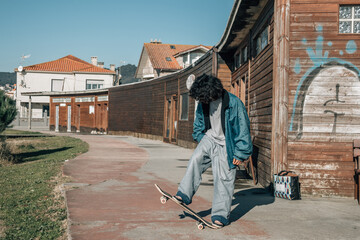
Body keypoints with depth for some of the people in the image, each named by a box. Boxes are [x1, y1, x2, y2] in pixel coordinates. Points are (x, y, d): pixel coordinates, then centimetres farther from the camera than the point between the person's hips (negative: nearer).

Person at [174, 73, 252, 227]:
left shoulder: (234, 103, -20)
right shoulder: (203, 103, -2)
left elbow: (243, 129, -14)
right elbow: (199, 122, 19)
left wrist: (240, 154, -11)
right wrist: (200, 137, 15)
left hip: (226, 145, -5)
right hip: (209, 139, 5)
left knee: (223, 178, -4)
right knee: (195, 159, -21)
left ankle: (220, 214, 5)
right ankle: (184, 195, -14)